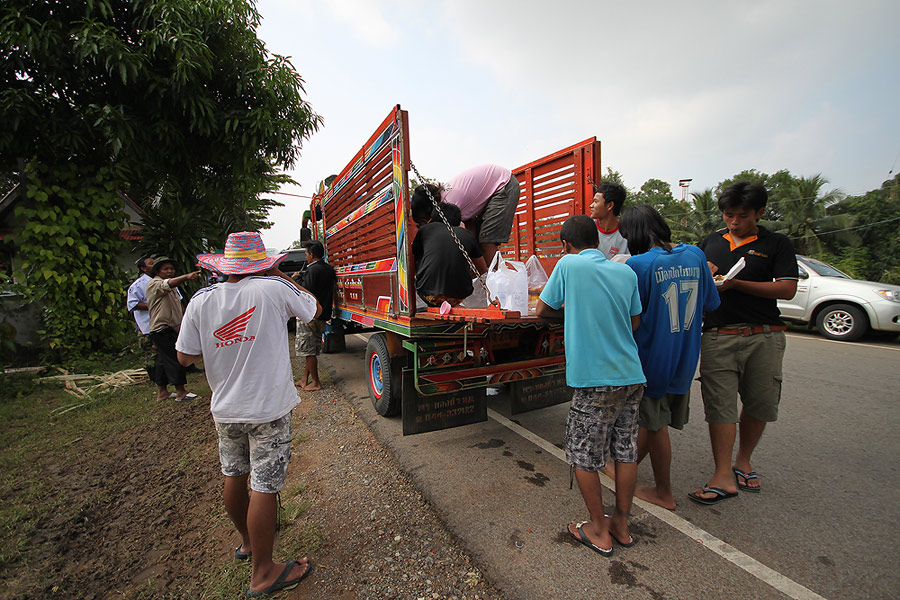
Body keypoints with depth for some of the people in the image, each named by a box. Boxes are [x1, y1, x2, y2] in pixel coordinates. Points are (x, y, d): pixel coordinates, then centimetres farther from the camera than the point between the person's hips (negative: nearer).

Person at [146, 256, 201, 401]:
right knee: (174, 359, -10)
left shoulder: (172, 288, 20)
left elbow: (179, 305, 27)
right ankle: (180, 392, -7)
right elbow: (168, 284, -35)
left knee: (164, 360, 14)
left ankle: (161, 392, 22)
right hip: (162, 328, -10)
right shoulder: (154, 284, -11)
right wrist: (187, 276, -52)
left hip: (172, 328, 10)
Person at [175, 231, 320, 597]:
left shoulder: (201, 301, -5)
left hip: (225, 410, 5)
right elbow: (315, 310, 1)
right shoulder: (274, 288, -16)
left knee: (234, 477, 23)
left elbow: (184, 357, 2)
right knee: (264, 487, 7)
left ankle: (247, 542, 47)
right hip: (268, 409, -5)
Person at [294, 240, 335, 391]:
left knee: (308, 350, 1)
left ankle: (315, 383, 8)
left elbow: (307, 293, -17)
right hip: (323, 315, 9)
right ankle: (305, 379, 27)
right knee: (312, 350, 16)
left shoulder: (312, 270, -15)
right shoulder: (329, 269, 10)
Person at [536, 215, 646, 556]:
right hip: (631, 375, 7)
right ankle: (621, 525, 34)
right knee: (626, 451, 18)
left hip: (595, 379, -6)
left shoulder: (568, 265, -6)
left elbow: (542, 310, 1)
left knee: (583, 455, 11)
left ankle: (600, 532, 26)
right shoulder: (626, 272, 7)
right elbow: (635, 322, 14)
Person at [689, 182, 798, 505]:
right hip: (718, 336, 1)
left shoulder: (777, 244, 6)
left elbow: (787, 289, -4)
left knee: (759, 404, 9)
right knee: (720, 404, -3)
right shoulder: (710, 242, 13)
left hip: (764, 336, 0)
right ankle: (723, 477, 5)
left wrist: (735, 284, -12)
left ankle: (743, 462, 32)